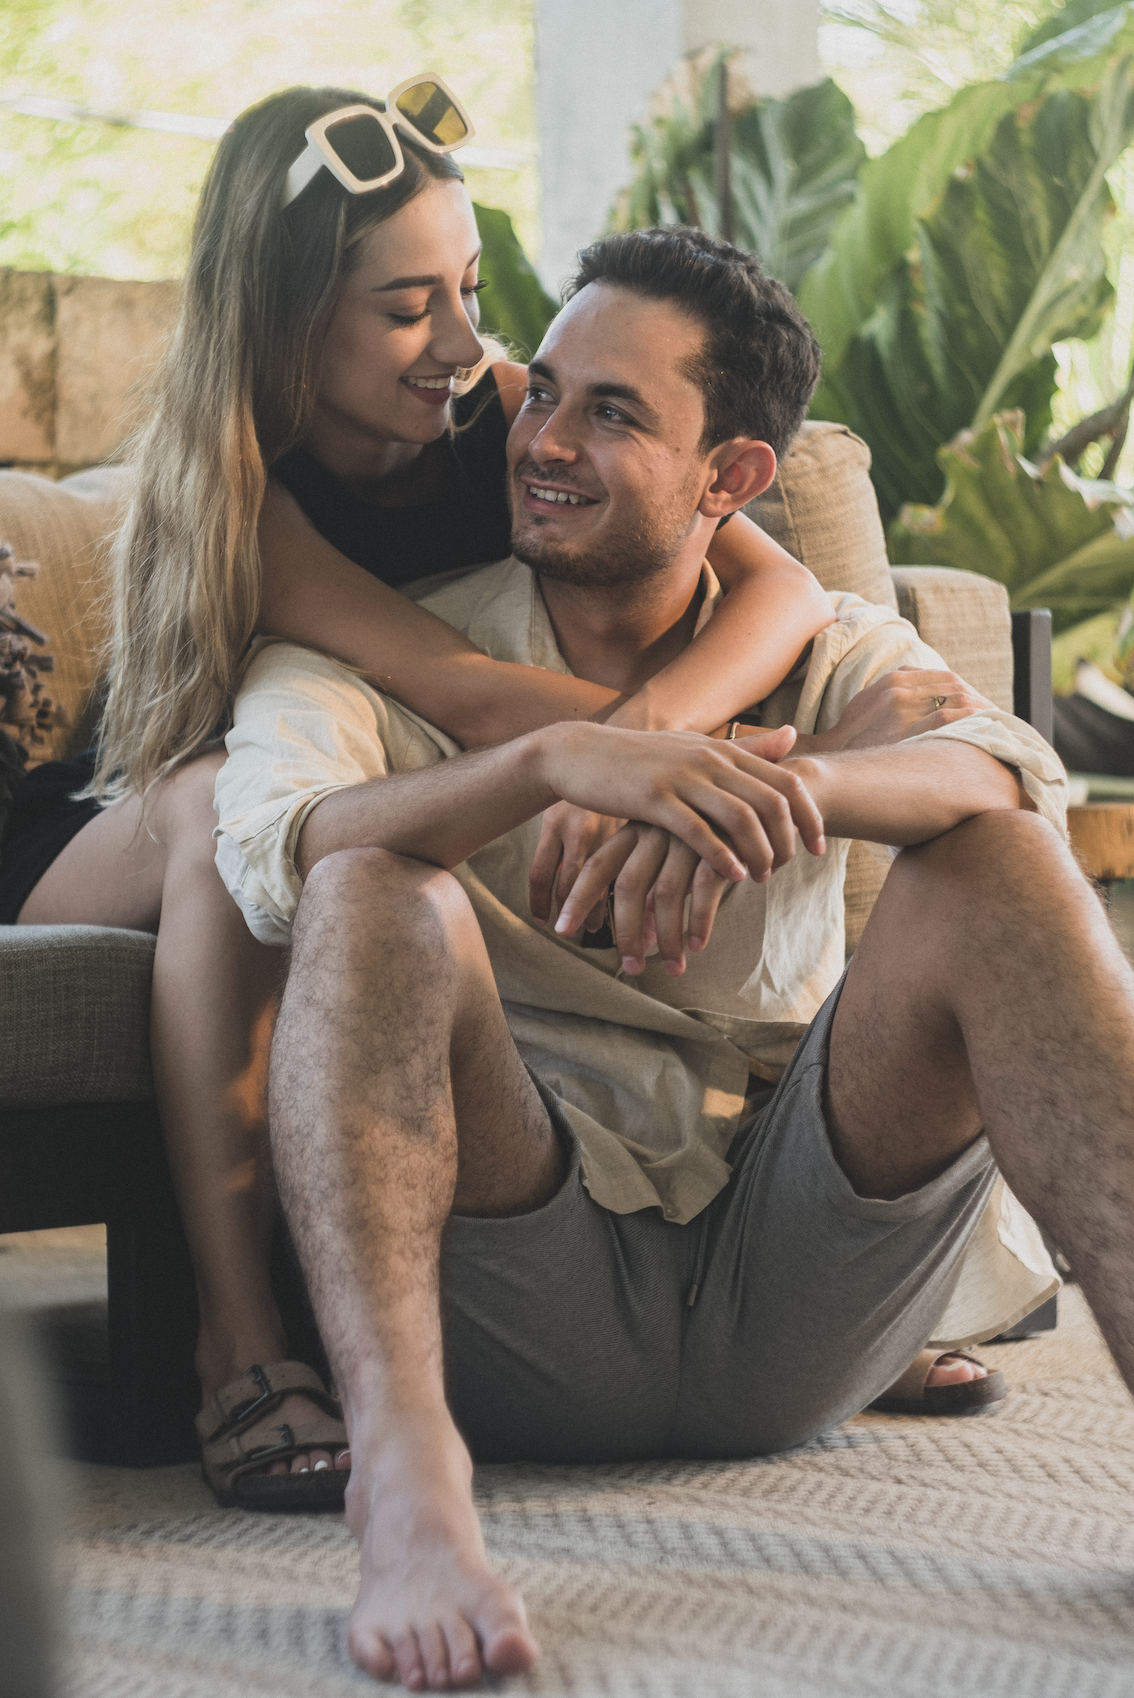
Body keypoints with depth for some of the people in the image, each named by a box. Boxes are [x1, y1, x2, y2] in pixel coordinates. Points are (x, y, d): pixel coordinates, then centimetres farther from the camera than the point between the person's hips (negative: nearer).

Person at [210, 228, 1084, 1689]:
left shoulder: (821, 652, 15)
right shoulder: (377, 657, 10)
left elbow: (1014, 775, -9)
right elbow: (274, 851, -14)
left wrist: (784, 790, -30)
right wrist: (557, 761, -31)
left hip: (786, 1282, 2)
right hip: (536, 1290, -1)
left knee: (987, 869, -16)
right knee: (382, 888, -24)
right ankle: (406, 1470, -42)